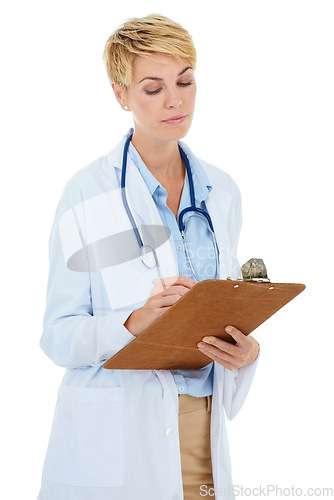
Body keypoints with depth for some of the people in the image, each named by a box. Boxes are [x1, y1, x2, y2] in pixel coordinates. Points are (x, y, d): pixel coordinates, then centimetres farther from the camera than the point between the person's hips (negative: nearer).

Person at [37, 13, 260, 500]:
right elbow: (58, 336, -9)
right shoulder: (88, 192, -8)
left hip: (201, 429, 5)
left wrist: (243, 350, -8)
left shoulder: (221, 192, 7)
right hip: (113, 440, -4)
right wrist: (136, 322, -27)